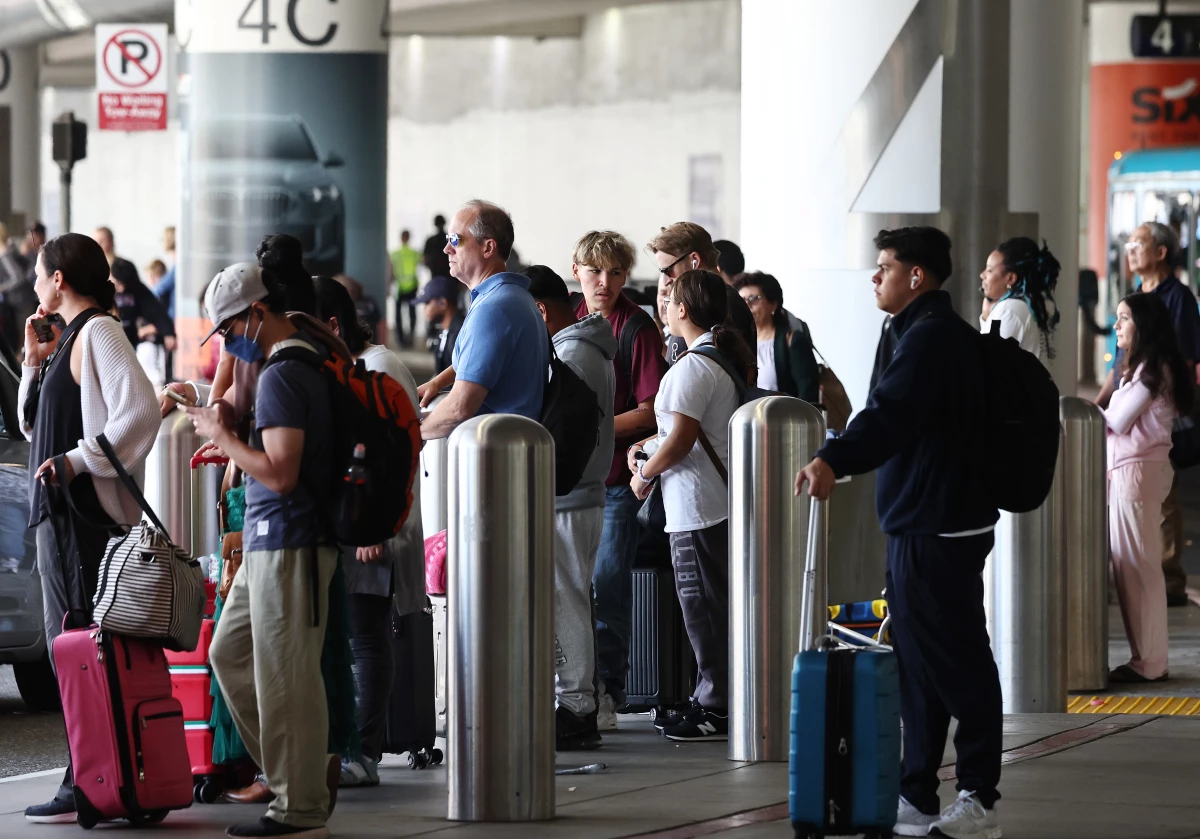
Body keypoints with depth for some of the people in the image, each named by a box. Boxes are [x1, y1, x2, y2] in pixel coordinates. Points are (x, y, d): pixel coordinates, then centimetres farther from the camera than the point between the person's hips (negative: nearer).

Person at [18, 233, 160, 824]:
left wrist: (78, 459, -20)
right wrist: (34, 361, 13)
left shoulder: (97, 332, -10)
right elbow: (33, 425, 25)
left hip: (81, 511, -10)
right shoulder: (69, 338, 19)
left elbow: (140, 409, -22)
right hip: (58, 511, 10)